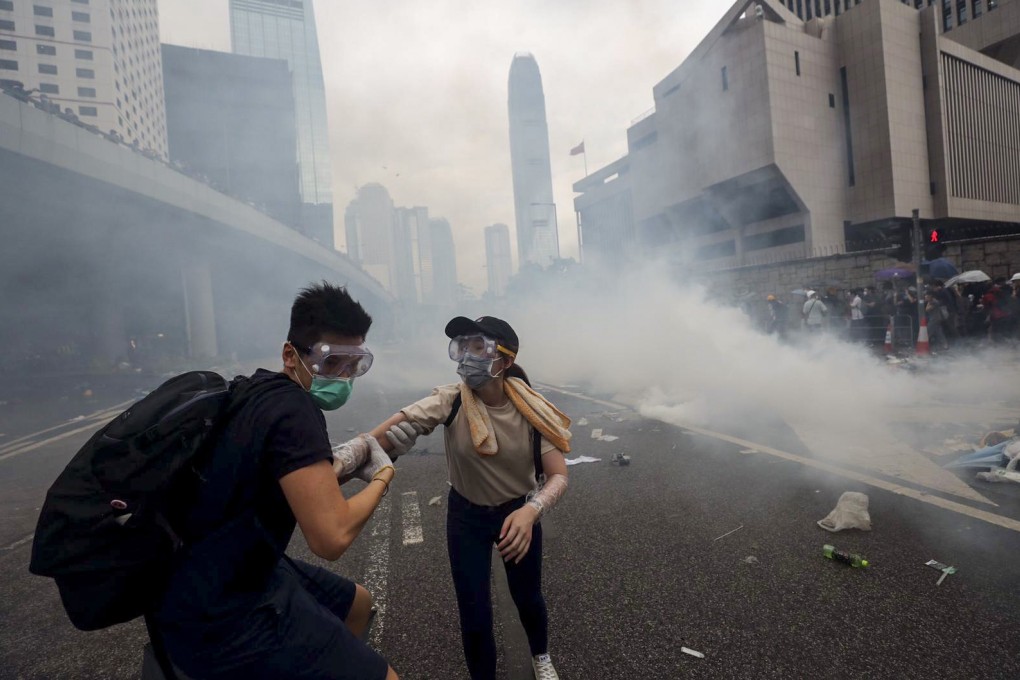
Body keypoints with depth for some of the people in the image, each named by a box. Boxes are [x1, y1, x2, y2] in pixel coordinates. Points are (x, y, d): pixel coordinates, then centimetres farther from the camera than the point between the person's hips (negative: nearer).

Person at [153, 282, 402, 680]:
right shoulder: (292, 408, -26)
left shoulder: (265, 393, 3)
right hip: (222, 612, -9)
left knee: (357, 603, 25)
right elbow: (331, 536, -31)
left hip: (243, 571, 10)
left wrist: (334, 469, 3)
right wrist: (383, 475, -14)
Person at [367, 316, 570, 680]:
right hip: (467, 516, 0)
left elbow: (558, 476, -24)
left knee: (528, 599, 18)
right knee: (474, 617, 5)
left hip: (518, 512, 0)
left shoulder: (530, 411, -23)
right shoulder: (450, 400, -23)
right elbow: (396, 428, -36)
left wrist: (531, 511, -43)